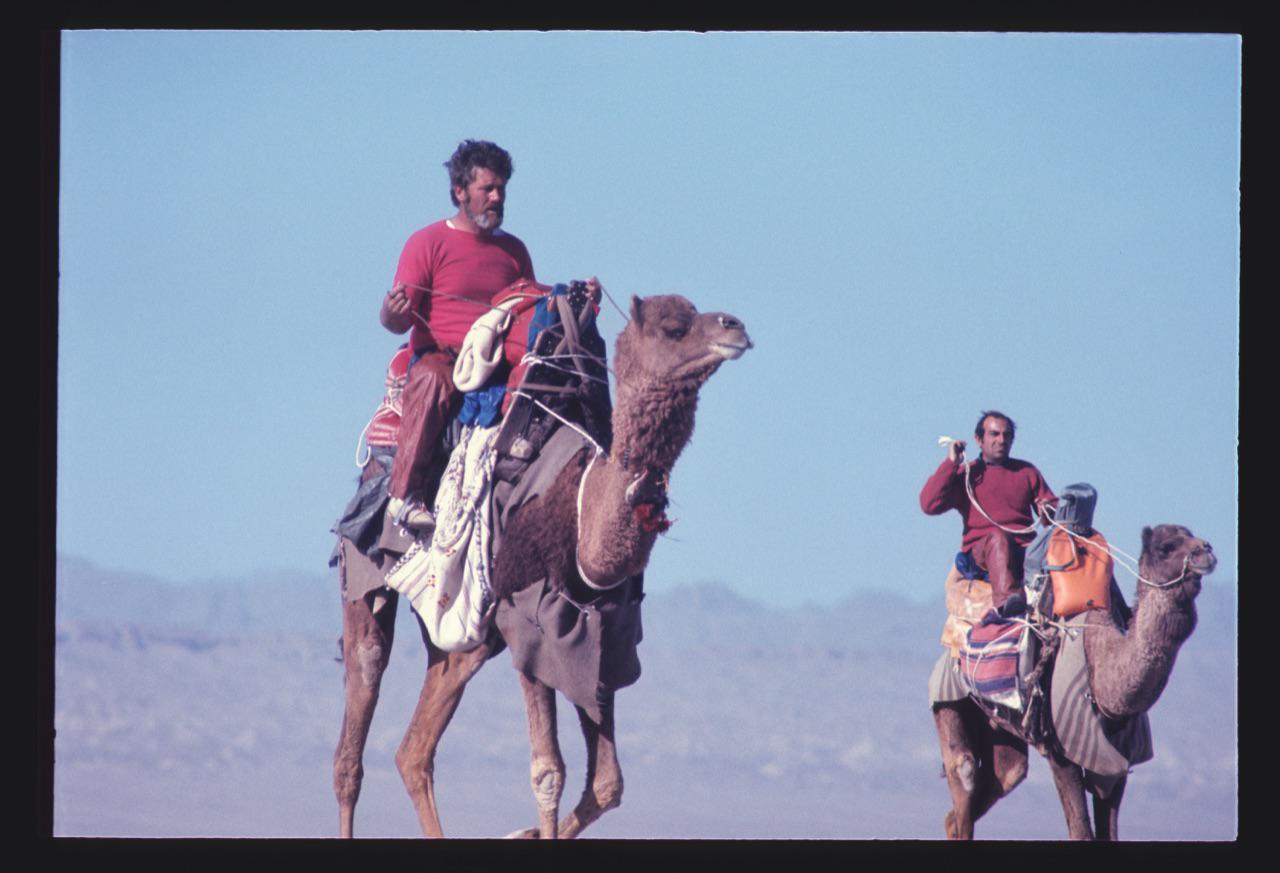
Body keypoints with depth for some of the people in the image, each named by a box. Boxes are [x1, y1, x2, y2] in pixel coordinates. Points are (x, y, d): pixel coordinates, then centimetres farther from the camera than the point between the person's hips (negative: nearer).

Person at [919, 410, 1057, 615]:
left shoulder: (1026, 472, 22)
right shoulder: (965, 474, 14)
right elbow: (929, 504, -1)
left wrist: (1048, 512, -5)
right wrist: (950, 463, -2)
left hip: (1025, 552, 3)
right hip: (979, 551, -3)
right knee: (997, 537, -38)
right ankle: (1005, 599, -61)